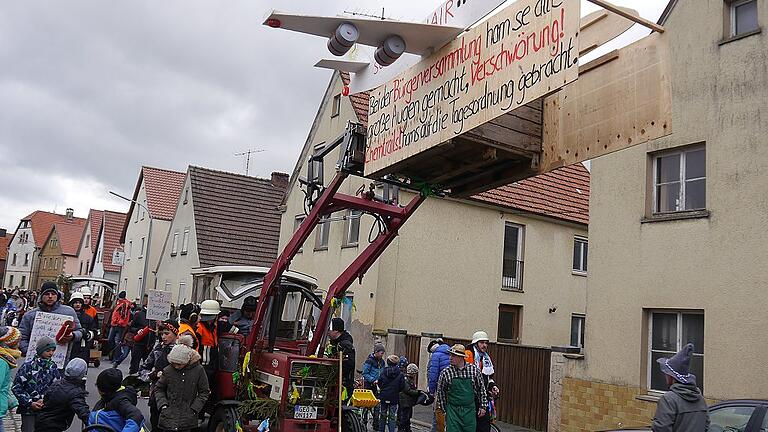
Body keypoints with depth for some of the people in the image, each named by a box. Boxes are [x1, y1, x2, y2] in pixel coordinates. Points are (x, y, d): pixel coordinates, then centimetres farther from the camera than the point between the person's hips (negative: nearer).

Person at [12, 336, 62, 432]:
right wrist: (30, 403, -10)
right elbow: (16, 387, -4)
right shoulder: (28, 366, -5)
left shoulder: (53, 367, 5)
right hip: (28, 410, -3)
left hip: (46, 410, 3)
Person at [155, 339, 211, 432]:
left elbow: (204, 392, 4)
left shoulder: (198, 370, -3)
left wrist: (194, 409, -3)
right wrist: (163, 405, -2)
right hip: (168, 417, 1)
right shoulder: (168, 370, -1)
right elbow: (159, 389, 13)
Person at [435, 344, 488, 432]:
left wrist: (482, 406, 9)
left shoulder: (474, 369, -3)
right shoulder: (446, 372, -7)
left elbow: (481, 389, 8)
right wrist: (442, 410, 7)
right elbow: (440, 392, 5)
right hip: (453, 411, -1)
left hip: (469, 411, 1)